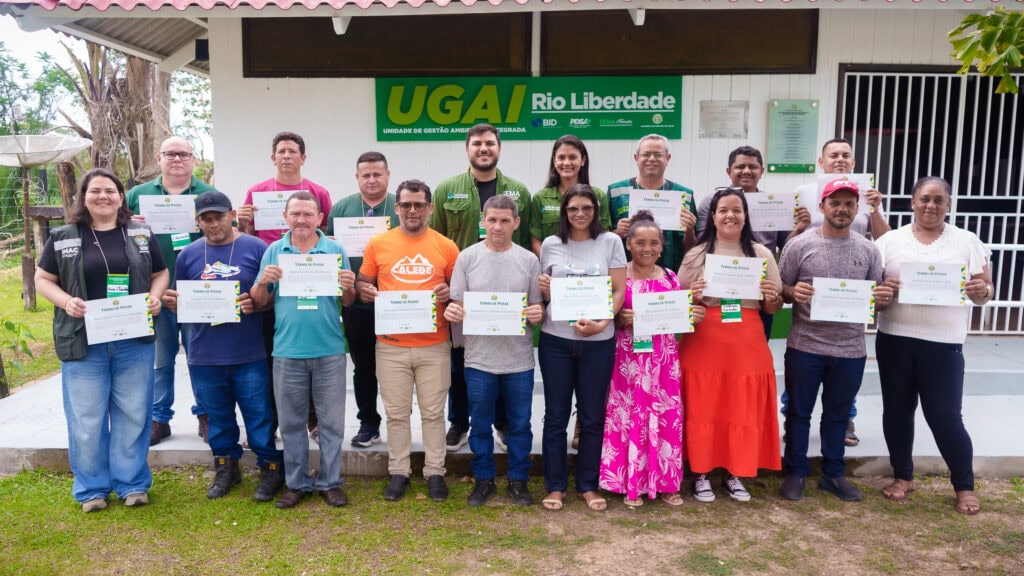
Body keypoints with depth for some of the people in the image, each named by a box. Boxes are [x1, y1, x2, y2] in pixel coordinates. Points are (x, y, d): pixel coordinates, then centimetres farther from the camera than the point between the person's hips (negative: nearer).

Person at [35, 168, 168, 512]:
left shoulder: (141, 234, 7)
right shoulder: (63, 238, 3)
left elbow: (160, 273, 13)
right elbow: (43, 279, 7)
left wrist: (155, 297, -7)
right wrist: (66, 301, -12)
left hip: (134, 341, 1)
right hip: (84, 341, -1)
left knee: (134, 414, 7)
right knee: (86, 418, 5)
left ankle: (132, 484, 21)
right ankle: (91, 489, 20)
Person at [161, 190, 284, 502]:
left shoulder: (255, 248, -2)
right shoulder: (188, 254, 8)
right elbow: (179, 301, 15)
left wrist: (258, 302, -18)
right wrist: (172, 303, -8)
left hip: (249, 355, -3)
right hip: (204, 356, 3)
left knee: (259, 416, 4)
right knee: (218, 417, 16)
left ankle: (270, 468, 19)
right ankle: (226, 467, 32)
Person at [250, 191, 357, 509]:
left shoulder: (335, 250, 2)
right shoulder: (274, 252, 6)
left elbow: (348, 302, 4)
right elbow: (260, 303, 6)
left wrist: (348, 287, -18)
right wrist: (262, 283, -14)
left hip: (329, 350, -1)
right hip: (288, 351, 1)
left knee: (331, 421, 7)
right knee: (291, 422, 10)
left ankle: (330, 482, 19)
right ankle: (297, 483, 23)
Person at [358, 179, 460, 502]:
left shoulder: (446, 247, 2)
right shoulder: (377, 244, 2)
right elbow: (363, 284, 11)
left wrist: (449, 292, -12)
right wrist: (365, 292, -11)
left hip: (434, 345, 0)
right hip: (391, 345, 0)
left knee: (433, 412, 8)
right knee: (396, 413, 10)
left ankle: (435, 472, 21)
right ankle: (398, 472, 24)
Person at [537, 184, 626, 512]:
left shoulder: (610, 242, 2)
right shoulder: (550, 245, 5)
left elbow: (619, 291, -1)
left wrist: (601, 323, -16)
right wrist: (544, 290, -10)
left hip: (599, 341, -1)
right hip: (556, 340, 1)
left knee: (592, 416, 9)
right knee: (556, 415, 6)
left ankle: (587, 485, 23)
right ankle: (555, 485, 19)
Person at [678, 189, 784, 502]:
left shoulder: (762, 254, 7)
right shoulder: (696, 255, 3)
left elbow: (773, 308, 10)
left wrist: (772, 297, -12)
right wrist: (691, 296, -15)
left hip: (747, 343, 2)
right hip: (704, 341, -1)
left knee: (745, 411, 6)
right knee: (702, 409, 2)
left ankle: (735, 474, 23)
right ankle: (701, 474, 17)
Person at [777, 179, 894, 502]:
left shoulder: (868, 250, 6)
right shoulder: (800, 245, -4)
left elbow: (876, 299, 12)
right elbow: (780, 291, 0)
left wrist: (884, 299, -11)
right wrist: (794, 293, -22)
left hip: (851, 350, 3)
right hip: (805, 346, -2)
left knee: (838, 415, 16)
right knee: (799, 412, 9)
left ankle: (833, 474, 30)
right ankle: (796, 472, 23)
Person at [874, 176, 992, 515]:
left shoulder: (967, 242, 4)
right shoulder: (890, 240, 5)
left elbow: (985, 292, 5)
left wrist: (982, 291, -18)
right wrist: (883, 287, -17)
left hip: (943, 342, -1)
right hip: (894, 339, 2)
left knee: (945, 415, 1)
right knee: (897, 410, 10)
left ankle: (964, 486, 21)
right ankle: (903, 476, 27)